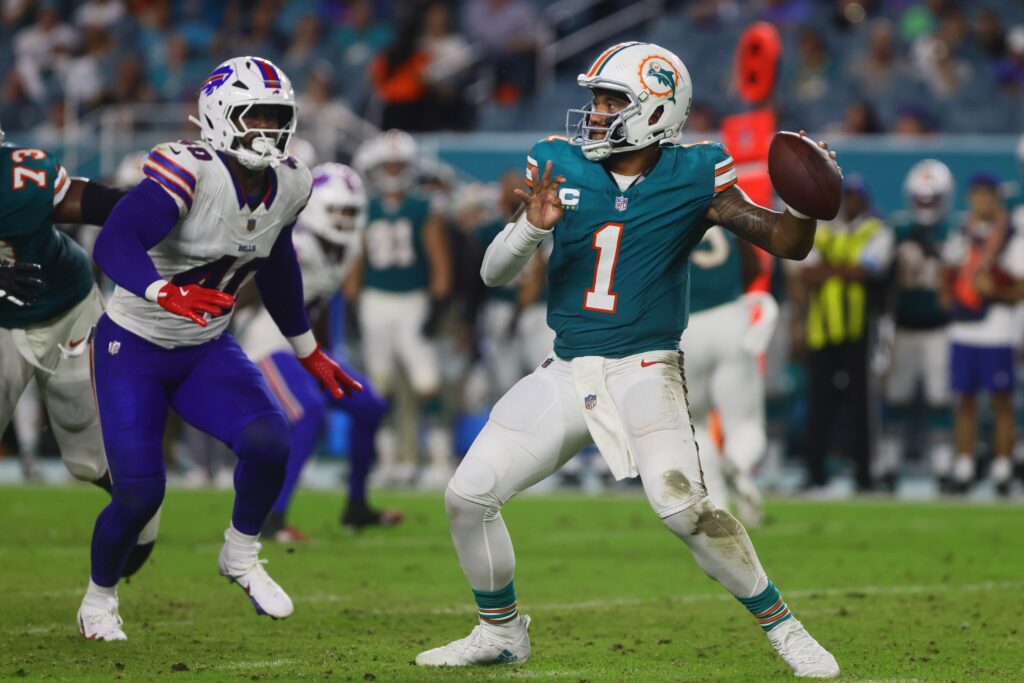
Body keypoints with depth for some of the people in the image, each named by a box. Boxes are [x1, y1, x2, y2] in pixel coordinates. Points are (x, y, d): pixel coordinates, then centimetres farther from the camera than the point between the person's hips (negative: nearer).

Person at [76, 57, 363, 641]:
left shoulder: (290, 185, -4)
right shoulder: (189, 173, -27)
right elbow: (114, 244, -40)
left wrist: (309, 353, 22)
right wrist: (165, 292, -59)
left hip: (207, 350, 5)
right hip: (133, 349, -5)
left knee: (269, 442, -20)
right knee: (139, 493, -12)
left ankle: (242, 558, 8)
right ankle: (100, 599, 18)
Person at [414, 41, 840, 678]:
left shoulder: (691, 179, -6)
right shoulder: (561, 168, 2)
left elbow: (787, 244, -7)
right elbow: (494, 272, 1)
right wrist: (533, 226, -20)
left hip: (644, 369, -4)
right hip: (567, 373, 4)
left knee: (685, 506, -24)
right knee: (469, 495, -1)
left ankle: (782, 626, -7)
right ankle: (502, 631, 21)